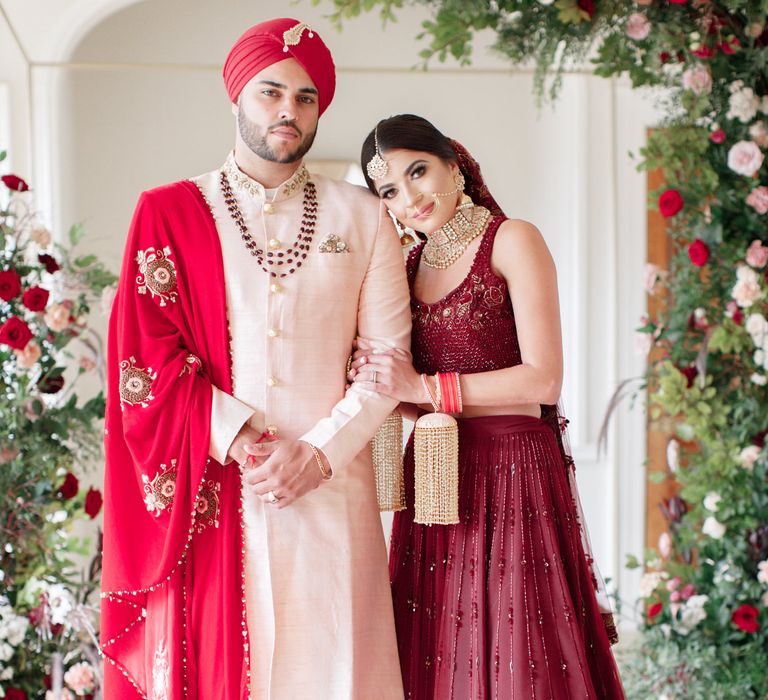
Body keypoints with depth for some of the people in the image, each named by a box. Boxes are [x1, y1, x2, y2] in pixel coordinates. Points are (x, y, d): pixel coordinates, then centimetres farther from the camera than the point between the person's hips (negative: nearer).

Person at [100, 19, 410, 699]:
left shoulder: (362, 216, 11)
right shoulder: (171, 214, 7)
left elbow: (387, 357, 5)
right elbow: (149, 359, -1)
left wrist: (319, 451, -9)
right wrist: (240, 443, -12)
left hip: (331, 489, 1)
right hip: (208, 496, -1)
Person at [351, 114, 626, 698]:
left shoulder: (512, 241, -5)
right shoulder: (409, 265, 14)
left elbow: (543, 380, -13)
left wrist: (426, 389, -14)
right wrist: (373, 379, -1)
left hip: (512, 470, -6)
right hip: (433, 473, 6)